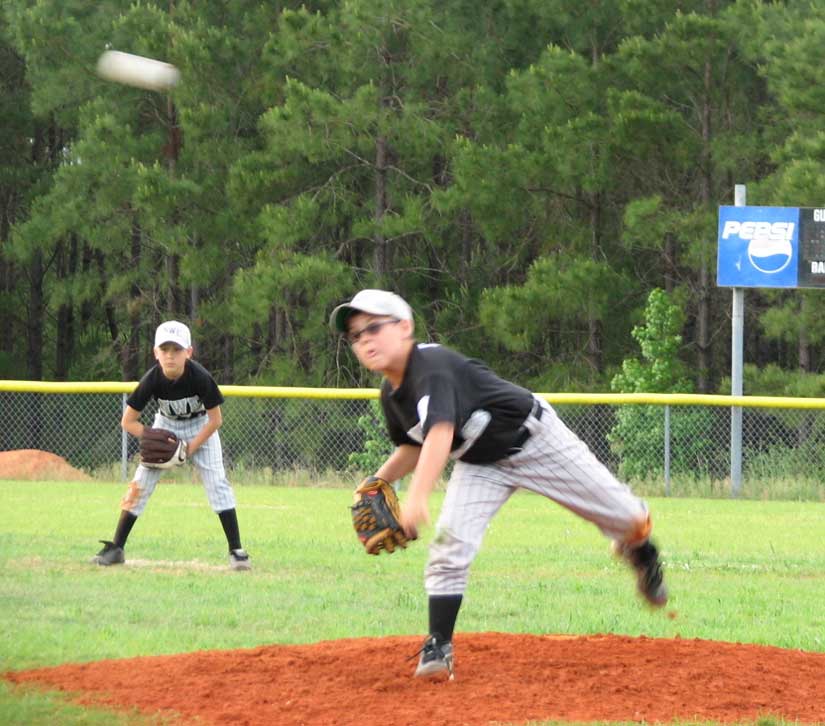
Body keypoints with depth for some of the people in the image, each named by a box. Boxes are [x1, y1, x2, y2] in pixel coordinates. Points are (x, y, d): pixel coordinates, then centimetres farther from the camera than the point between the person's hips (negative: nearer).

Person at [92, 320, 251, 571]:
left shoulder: (200, 377, -32)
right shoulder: (152, 380, -27)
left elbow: (215, 420, -19)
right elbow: (128, 421, -17)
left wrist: (191, 447, -23)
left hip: (200, 427, -2)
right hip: (165, 425, 2)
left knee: (217, 482, -15)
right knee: (141, 483, -6)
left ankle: (236, 550, -11)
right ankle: (116, 548, 1)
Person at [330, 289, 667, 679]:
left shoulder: (432, 367, -36)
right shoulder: (392, 395, -7)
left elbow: (440, 434, -52)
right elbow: (414, 447, 12)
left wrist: (417, 498, -64)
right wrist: (380, 480, -6)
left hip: (536, 438, -6)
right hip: (479, 465, 6)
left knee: (624, 518, 5)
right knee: (450, 541, -16)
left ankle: (639, 548, 41)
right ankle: (438, 646, -11)